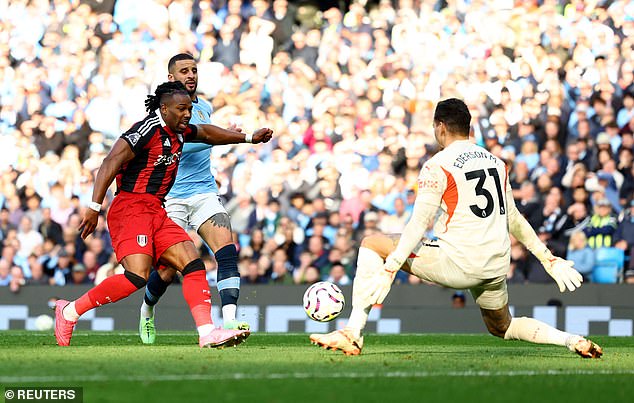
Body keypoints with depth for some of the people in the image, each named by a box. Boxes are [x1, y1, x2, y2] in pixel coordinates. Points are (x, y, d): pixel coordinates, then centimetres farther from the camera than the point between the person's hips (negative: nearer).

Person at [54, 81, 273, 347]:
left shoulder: (178, 131, 16)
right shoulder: (148, 130, -12)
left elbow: (206, 133, 39)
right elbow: (110, 164, -18)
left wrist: (249, 138, 41)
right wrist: (94, 208, -25)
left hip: (156, 213, 10)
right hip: (130, 209, -10)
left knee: (193, 263, -4)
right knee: (138, 277, -23)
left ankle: (207, 333, -11)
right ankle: (70, 311, -10)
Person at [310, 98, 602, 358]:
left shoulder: (438, 166, -6)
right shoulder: (496, 161, 14)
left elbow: (418, 225, -14)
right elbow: (513, 218, 19)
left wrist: (388, 270, -15)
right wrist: (549, 260, 26)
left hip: (458, 264, -7)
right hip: (496, 269, 7)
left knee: (371, 244, 4)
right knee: (503, 328, 31)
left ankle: (354, 332, -5)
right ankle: (572, 340, 8)